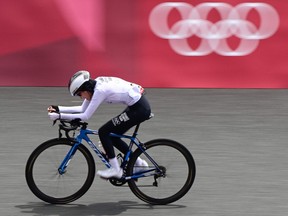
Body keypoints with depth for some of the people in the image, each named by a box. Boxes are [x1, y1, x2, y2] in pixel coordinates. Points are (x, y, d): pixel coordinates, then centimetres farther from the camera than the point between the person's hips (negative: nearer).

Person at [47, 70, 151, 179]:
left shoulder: (100, 90, -21)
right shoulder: (95, 85, 5)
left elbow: (85, 116, -20)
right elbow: (83, 109, 11)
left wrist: (59, 116, -17)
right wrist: (58, 109, 5)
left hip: (140, 109, -10)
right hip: (138, 105, 10)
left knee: (103, 132, -6)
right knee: (111, 135, 15)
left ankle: (115, 169, 1)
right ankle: (138, 162, 23)